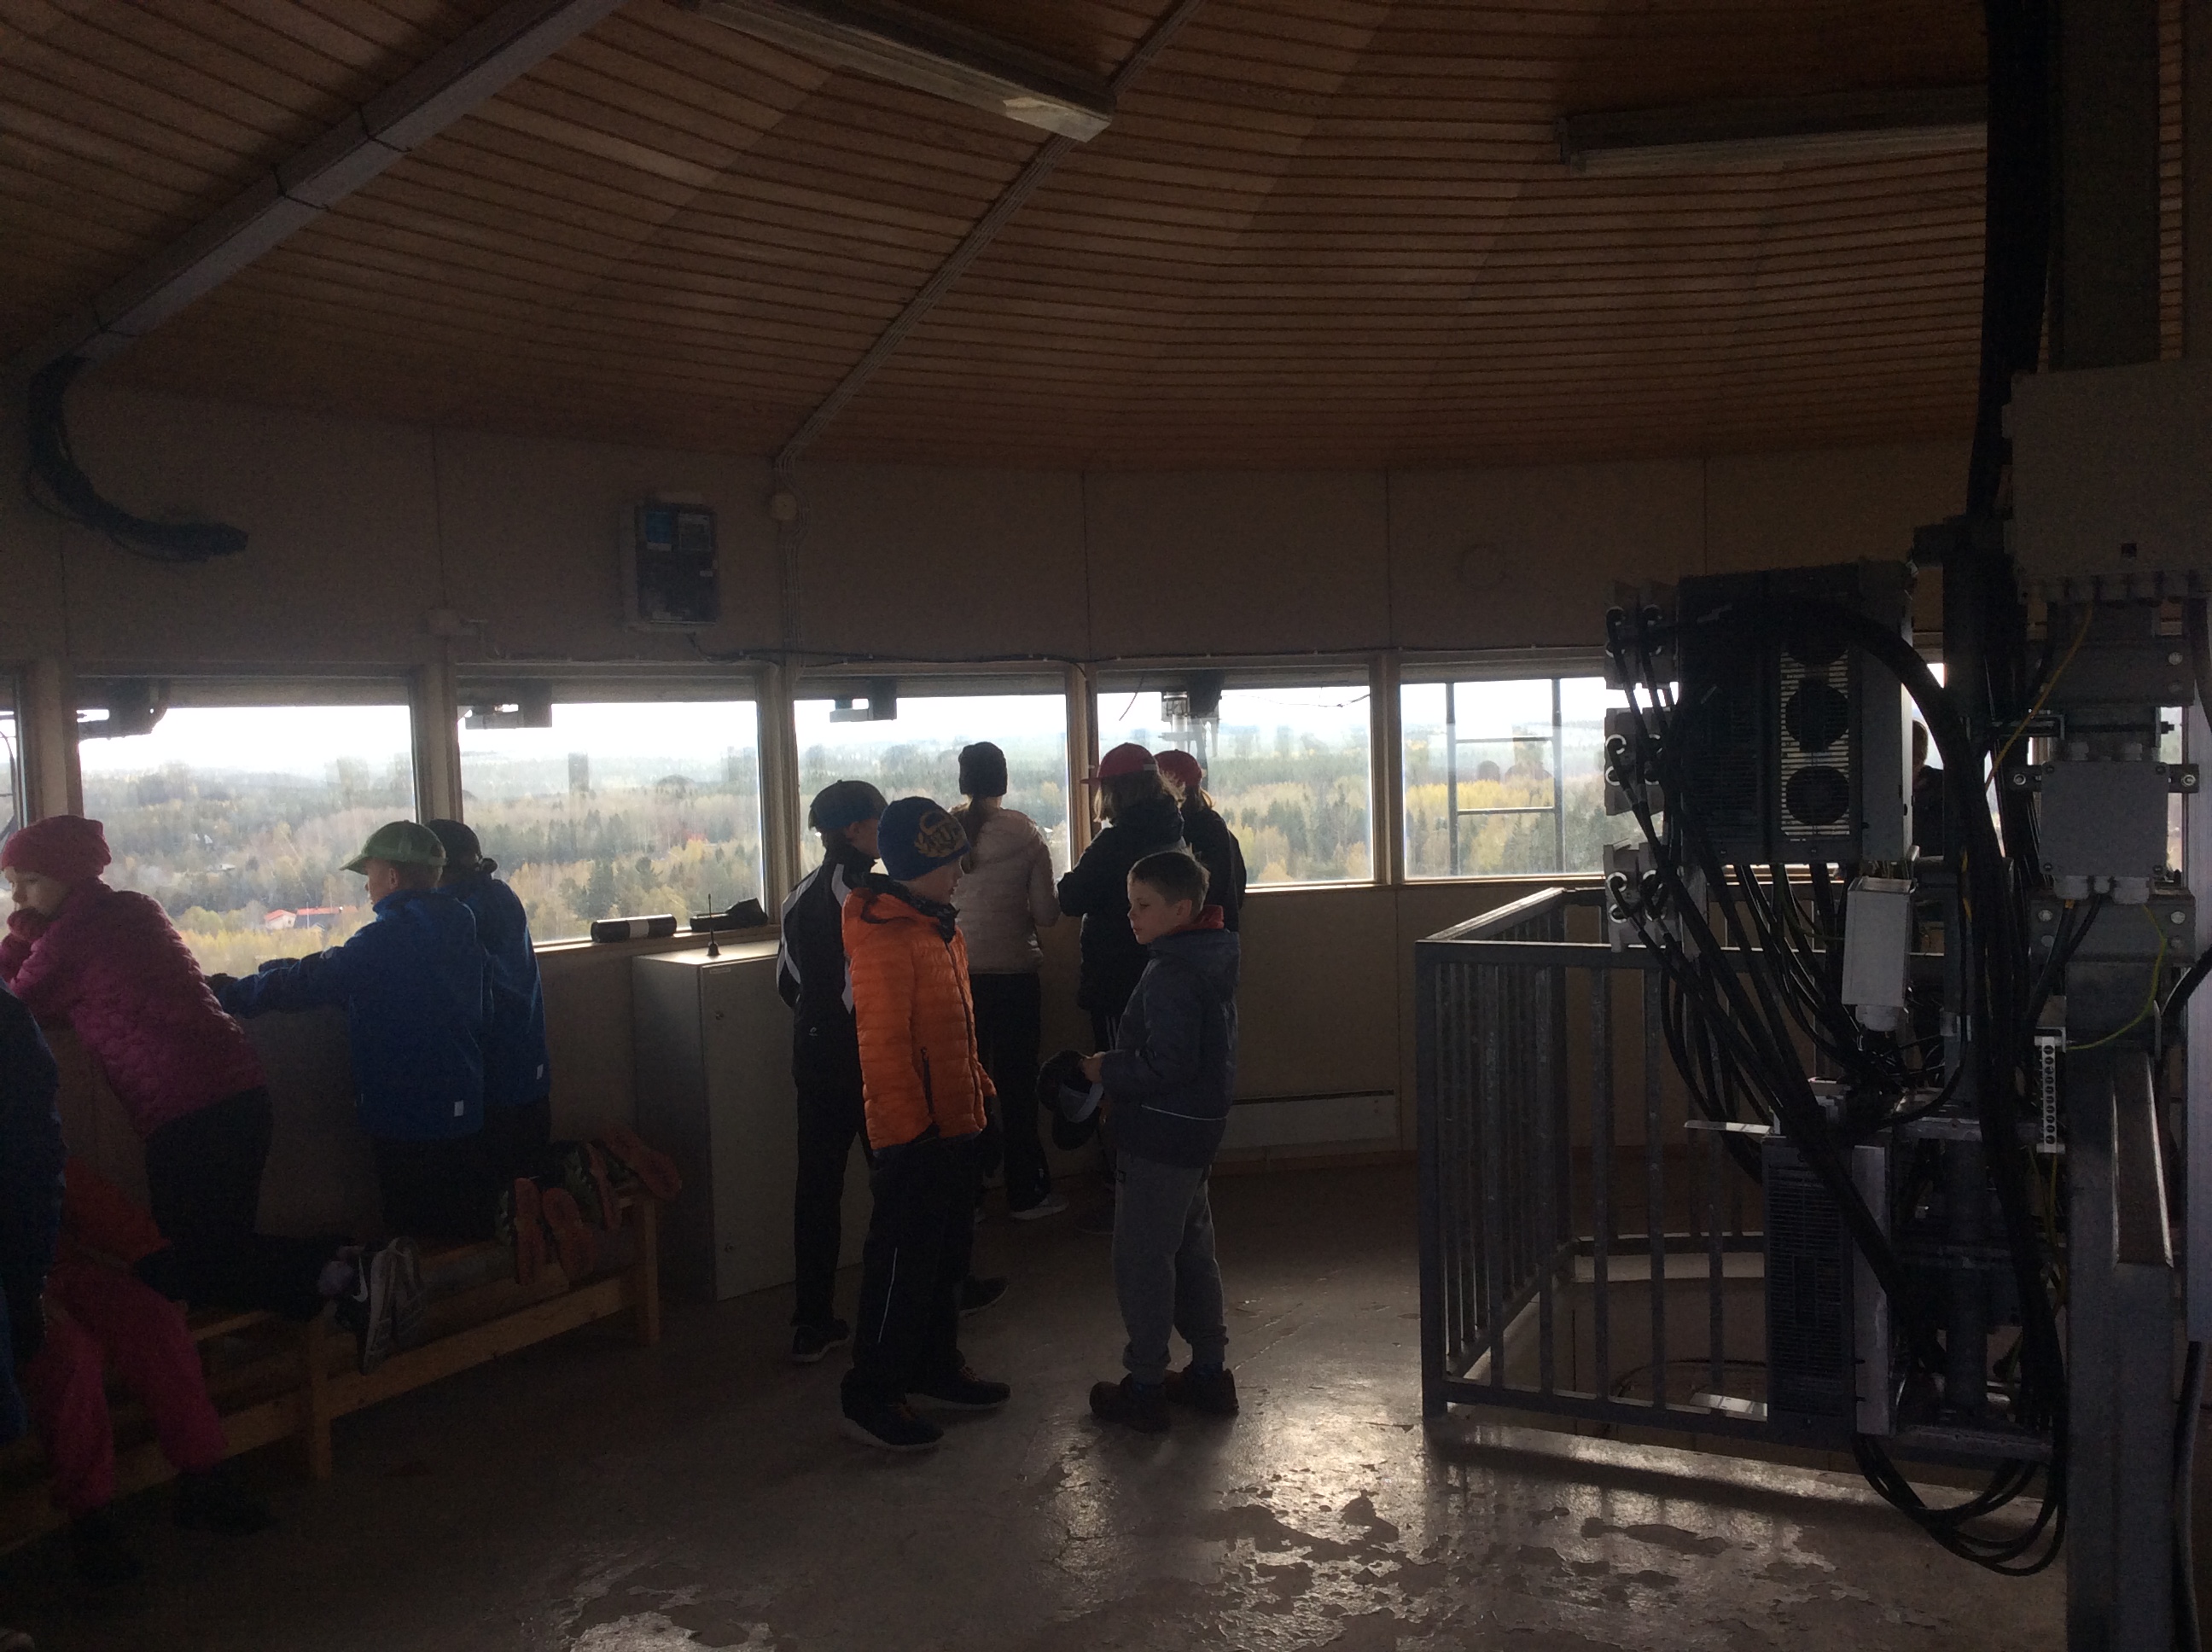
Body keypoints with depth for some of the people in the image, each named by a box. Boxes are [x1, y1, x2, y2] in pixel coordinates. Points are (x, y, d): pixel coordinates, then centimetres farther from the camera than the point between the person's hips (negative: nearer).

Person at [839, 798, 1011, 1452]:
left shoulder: (940, 928, 11)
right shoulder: (884, 940, -19)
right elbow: (883, 1047, -21)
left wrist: (980, 1093, 18)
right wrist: (911, 1127, -20)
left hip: (954, 1125, 10)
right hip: (914, 1134, -10)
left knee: (948, 1252, 19)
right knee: (902, 1264, -2)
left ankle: (937, 1367, 34)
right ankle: (871, 1397, 8)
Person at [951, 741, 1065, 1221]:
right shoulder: (1027, 834, -9)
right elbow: (1047, 914, -8)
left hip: (958, 972, 2)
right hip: (1015, 972, -2)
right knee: (1017, 1083, 9)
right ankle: (1026, 1193, 16)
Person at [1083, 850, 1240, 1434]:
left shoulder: (1171, 978, -22)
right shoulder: (1212, 959, 8)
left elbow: (1167, 1065, -27)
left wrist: (1108, 1071, -13)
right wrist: (1119, 1066, 13)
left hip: (1160, 1134, -10)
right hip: (1197, 1128, 10)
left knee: (1142, 1258, 1)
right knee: (1191, 1249, 18)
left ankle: (1144, 1388, 10)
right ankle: (1209, 1372, 27)